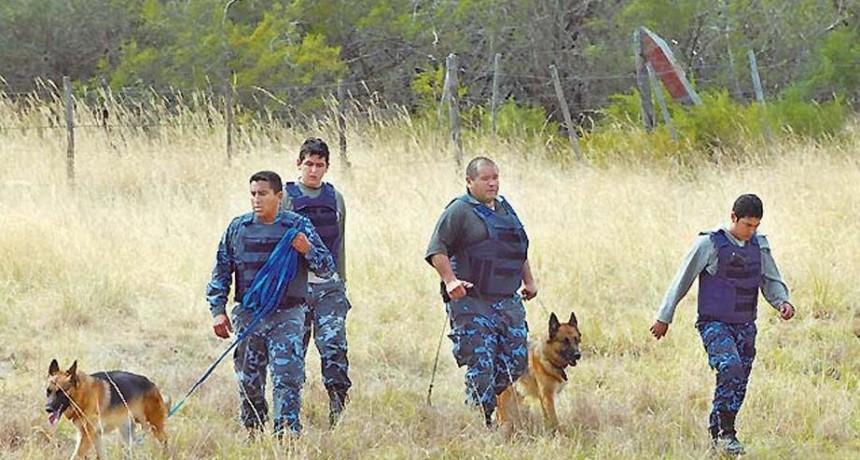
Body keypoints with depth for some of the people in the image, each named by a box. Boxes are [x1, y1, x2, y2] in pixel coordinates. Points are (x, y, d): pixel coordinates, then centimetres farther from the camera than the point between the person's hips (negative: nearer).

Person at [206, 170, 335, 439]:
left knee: (287, 376, -14)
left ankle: (287, 432, -16)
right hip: (248, 314, 3)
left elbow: (327, 269, 1)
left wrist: (308, 250, -18)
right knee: (249, 377, 9)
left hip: (287, 315, -3)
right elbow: (222, 271, 12)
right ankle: (252, 429, 25)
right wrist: (218, 310, 5)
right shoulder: (238, 228, 5)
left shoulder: (298, 226, -1)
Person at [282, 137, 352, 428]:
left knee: (334, 347, -11)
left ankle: (339, 413, -10)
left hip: (329, 286, 3)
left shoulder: (335, 199, 12)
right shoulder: (286, 198, -1)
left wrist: (341, 285, 19)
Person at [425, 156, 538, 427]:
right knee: (481, 365, -10)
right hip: (473, 304, -7)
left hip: (509, 302, 7)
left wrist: (528, 280, 29)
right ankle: (480, 418, -4)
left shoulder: (505, 209, 19)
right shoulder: (459, 211, -5)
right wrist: (450, 280, -23)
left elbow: (521, 250, 33)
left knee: (516, 363, 4)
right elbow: (437, 250, -12)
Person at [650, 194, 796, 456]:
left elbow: (771, 282, 12)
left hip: (745, 326, 6)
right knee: (731, 369, -26)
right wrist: (664, 318, 1)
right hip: (715, 323, -6)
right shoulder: (710, 244, -10)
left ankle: (716, 432, 24)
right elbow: (682, 280, -3)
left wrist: (783, 302, -11)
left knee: (738, 386, 6)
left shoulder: (759, 245, 6)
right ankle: (726, 433, -19)